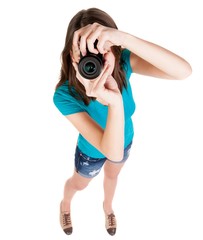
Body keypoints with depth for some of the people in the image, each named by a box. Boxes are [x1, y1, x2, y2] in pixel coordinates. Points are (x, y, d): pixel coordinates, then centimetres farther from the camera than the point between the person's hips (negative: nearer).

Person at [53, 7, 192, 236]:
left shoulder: (122, 61, -35)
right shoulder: (65, 95, -41)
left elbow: (184, 71, -51)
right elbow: (112, 152, -45)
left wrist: (126, 39, -63)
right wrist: (115, 102, -63)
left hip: (125, 140, 3)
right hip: (92, 150, -3)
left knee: (112, 175, 35)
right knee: (79, 184, 29)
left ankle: (107, 206, 69)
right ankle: (65, 204, 67)